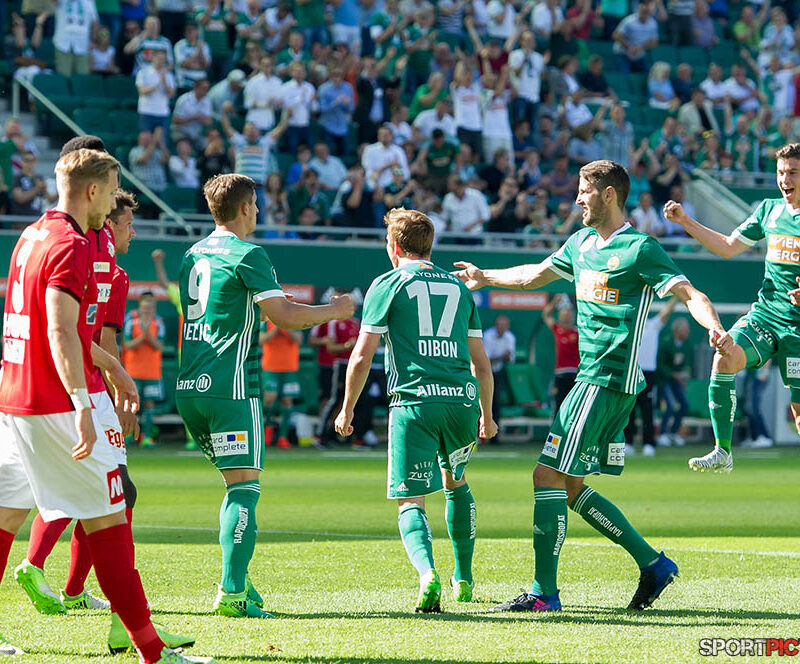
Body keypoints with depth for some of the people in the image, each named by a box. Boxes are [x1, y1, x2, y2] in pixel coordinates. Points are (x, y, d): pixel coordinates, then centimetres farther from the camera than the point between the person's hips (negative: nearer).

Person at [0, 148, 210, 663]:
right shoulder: (70, 245, -15)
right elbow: (60, 334, -26)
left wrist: (112, 367, 36)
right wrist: (83, 407, -32)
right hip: (55, 407, -9)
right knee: (108, 517, -6)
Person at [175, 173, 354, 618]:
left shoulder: (194, 254, 17)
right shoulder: (247, 255, -8)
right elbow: (284, 316, -13)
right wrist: (333, 311, 3)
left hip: (189, 389, 8)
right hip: (230, 388, -8)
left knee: (236, 485, 16)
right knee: (244, 486, -8)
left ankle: (237, 582, 12)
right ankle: (232, 592, -17)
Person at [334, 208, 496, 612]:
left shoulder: (388, 284, 6)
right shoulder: (459, 287, 19)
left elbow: (362, 357, 1)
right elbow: (481, 364, 21)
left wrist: (346, 411, 12)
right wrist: (487, 415, 34)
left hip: (414, 401, -4)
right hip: (462, 399, 4)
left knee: (410, 501, -2)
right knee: (457, 483, 28)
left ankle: (428, 573, -29)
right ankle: (464, 579, 31)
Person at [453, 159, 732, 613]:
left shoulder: (640, 249, -10)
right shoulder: (582, 243, 16)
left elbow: (690, 294, -17)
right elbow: (537, 275, 33)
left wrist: (716, 329, -35)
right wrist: (486, 277, 42)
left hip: (607, 382, -9)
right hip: (594, 379, 9)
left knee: (549, 476, -11)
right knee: (572, 487, 9)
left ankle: (544, 591, -8)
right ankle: (653, 563, 16)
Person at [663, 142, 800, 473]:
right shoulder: (768, 209, 11)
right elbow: (728, 247, 22)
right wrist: (685, 221, 16)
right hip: (764, 312, 4)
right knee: (725, 357, -23)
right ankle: (722, 452, -18)